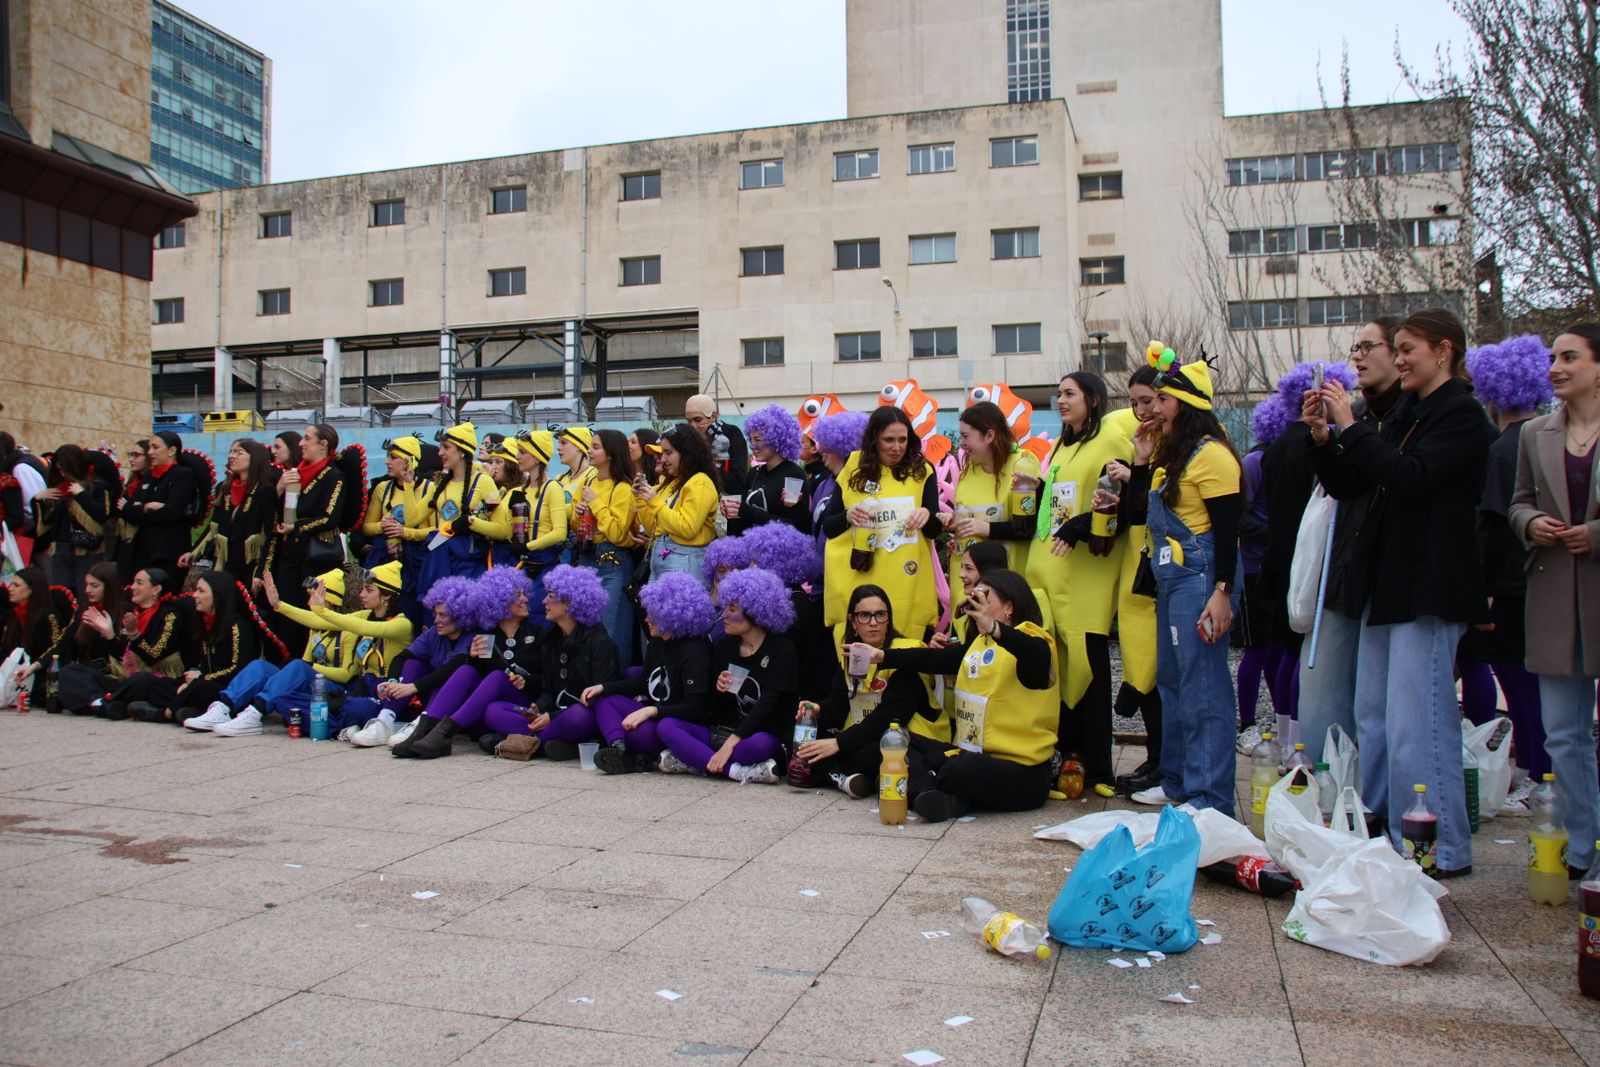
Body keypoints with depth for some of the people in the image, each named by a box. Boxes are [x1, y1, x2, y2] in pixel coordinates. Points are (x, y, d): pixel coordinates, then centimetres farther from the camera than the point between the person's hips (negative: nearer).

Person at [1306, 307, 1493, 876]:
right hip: (1386, 582, 9)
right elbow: (1349, 485, 14)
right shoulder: (1407, 414, 17)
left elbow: (1410, 477, -23)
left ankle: (1441, 847, 4)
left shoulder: (1462, 415, -8)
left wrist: (1350, 425, -18)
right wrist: (1323, 436, -1)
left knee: (1414, 722, -7)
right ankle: (1382, 834, 23)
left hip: (1427, 587, -9)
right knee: (1373, 717, 13)